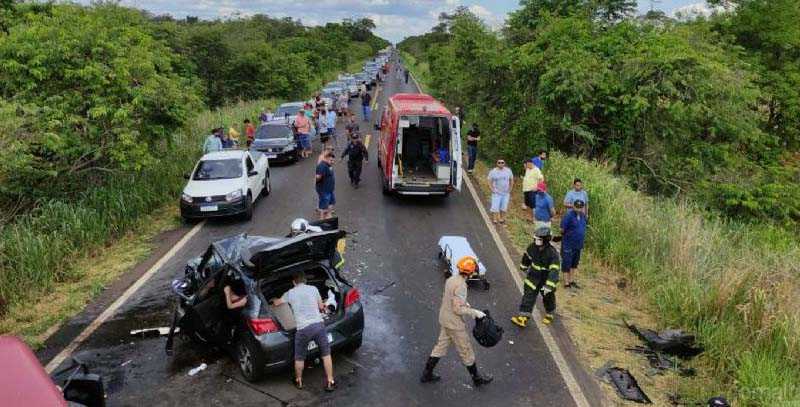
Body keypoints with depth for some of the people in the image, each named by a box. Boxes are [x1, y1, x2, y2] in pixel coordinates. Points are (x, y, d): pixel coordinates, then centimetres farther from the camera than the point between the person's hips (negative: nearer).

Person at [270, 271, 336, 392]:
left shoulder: (290, 293, 10)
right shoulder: (313, 289, 9)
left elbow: (276, 303, 27)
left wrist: (273, 300, 51)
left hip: (303, 329, -1)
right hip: (319, 324, 1)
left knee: (299, 358, 20)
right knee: (326, 354, 15)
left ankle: (299, 381, 37)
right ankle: (330, 382, 18)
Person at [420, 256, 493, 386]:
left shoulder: (451, 279, 0)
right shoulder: (461, 285, -27)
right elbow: (458, 309, -26)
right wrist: (475, 312, -16)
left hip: (444, 320, 8)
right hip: (454, 324, -8)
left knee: (440, 346, 20)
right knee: (466, 351, 9)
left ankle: (427, 374, 28)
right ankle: (477, 378, 27)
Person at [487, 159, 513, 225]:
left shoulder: (508, 171, 1)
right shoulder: (493, 171, -5)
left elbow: (511, 180, 11)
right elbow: (490, 181, 0)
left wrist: (510, 189, 3)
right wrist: (492, 189, -11)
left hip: (506, 193, 2)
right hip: (496, 193, -2)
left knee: (504, 207, 8)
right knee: (495, 207, -6)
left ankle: (502, 218, 21)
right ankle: (494, 219, 4)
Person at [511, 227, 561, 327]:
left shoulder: (552, 253, -30)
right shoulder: (532, 247, -14)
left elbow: (554, 271, -33)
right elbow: (526, 257, 8)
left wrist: (548, 286, -38)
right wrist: (524, 268, 22)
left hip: (547, 280, -3)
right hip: (534, 277, 4)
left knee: (548, 297, 18)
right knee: (528, 296, -3)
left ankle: (549, 315, 45)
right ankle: (523, 318, -3)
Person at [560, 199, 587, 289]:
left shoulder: (583, 215, 4)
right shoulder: (569, 215, -18)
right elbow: (562, 230, -16)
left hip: (578, 245, 7)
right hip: (568, 245, -7)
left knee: (575, 263, 18)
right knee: (566, 263, 3)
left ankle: (571, 281, 32)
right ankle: (566, 283, 12)